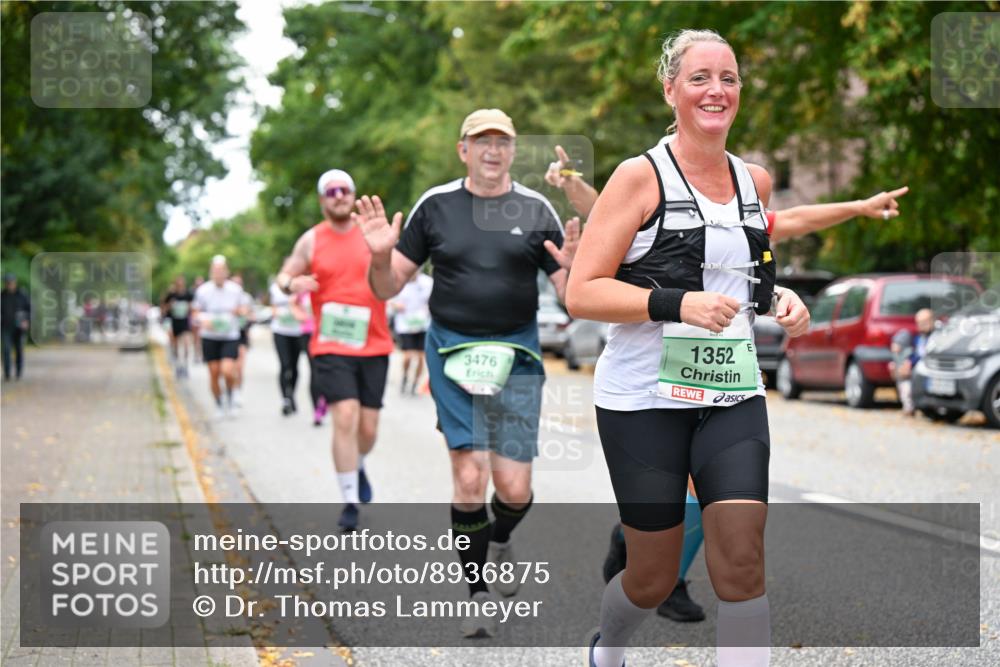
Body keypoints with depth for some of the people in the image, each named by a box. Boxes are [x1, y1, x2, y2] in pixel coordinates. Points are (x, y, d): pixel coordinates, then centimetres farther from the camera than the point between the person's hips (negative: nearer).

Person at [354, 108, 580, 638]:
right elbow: (387, 288, 6)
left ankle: (499, 542, 33)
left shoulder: (535, 210, 5)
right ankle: (477, 594, 7)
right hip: (452, 350, -1)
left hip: (517, 355, 1)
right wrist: (381, 256, -15)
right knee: (469, 476, -12)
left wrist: (570, 270, -18)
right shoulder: (434, 206, 3)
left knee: (514, 489, -3)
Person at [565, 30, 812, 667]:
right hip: (646, 399, -4)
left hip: (734, 394, 4)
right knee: (654, 577, 7)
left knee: (742, 562, -12)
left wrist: (778, 297, 6)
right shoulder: (641, 176, -7)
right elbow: (582, 292, -12)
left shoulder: (756, 181, 9)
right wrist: (677, 304, -24)